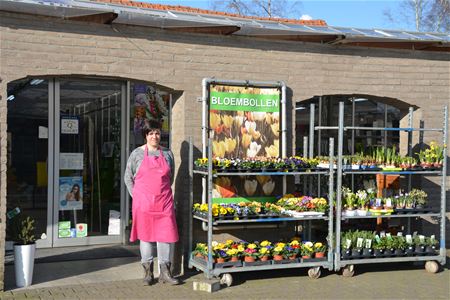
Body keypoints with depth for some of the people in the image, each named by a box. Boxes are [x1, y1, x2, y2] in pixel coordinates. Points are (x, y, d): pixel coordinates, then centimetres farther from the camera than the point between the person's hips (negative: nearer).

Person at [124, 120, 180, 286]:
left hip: (164, 202, 2)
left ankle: (165, 272, 8)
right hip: (143, 202, -2)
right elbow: (128, 177, 7)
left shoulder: (167, 153, 8)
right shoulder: (137, 154, 2)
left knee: (165, 234, 0)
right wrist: (136, 196, 1)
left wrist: (163, 193, 11)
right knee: (146, 234, 5)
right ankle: (148, 272, 15)